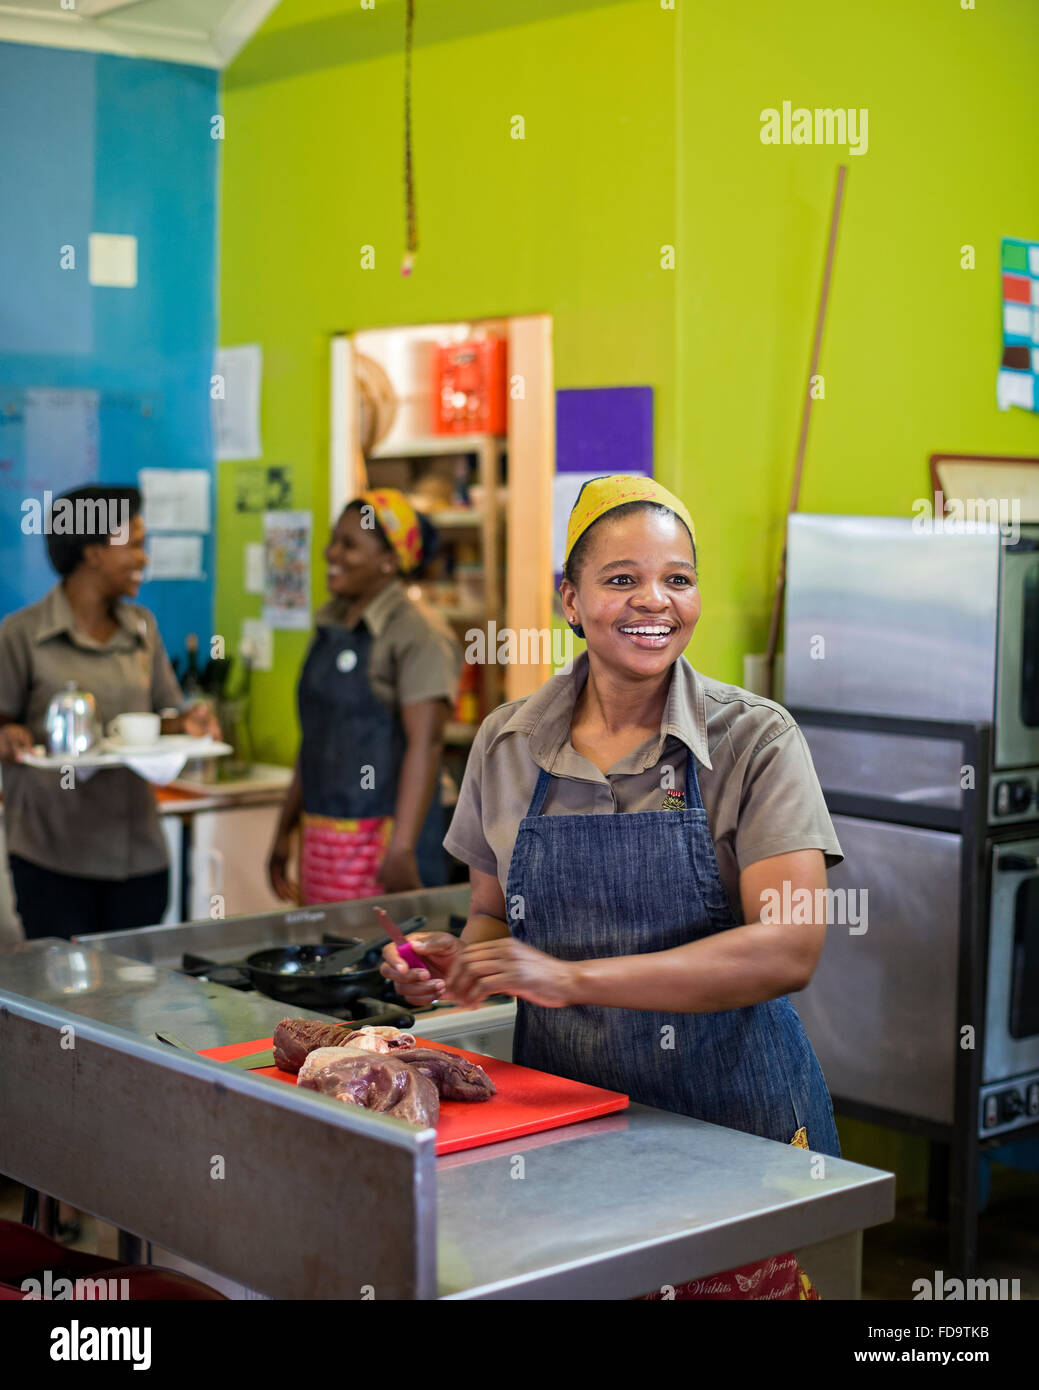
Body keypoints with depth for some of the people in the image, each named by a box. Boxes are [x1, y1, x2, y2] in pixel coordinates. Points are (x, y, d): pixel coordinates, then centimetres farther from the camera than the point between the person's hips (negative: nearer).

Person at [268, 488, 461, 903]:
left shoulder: (417, 633, -10)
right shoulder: (331, 626, 14)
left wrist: (402, 850, -24)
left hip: (381, 836, -7)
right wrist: (285, 831, 20)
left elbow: (425, 743, -18)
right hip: (320, 838, 7)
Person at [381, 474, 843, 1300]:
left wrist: (573, 977, -27)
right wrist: (458, 959, -9)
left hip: (732, 1122, -3)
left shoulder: (756, 741, -9)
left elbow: (789, 950, -20)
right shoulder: (508, 743, 2)